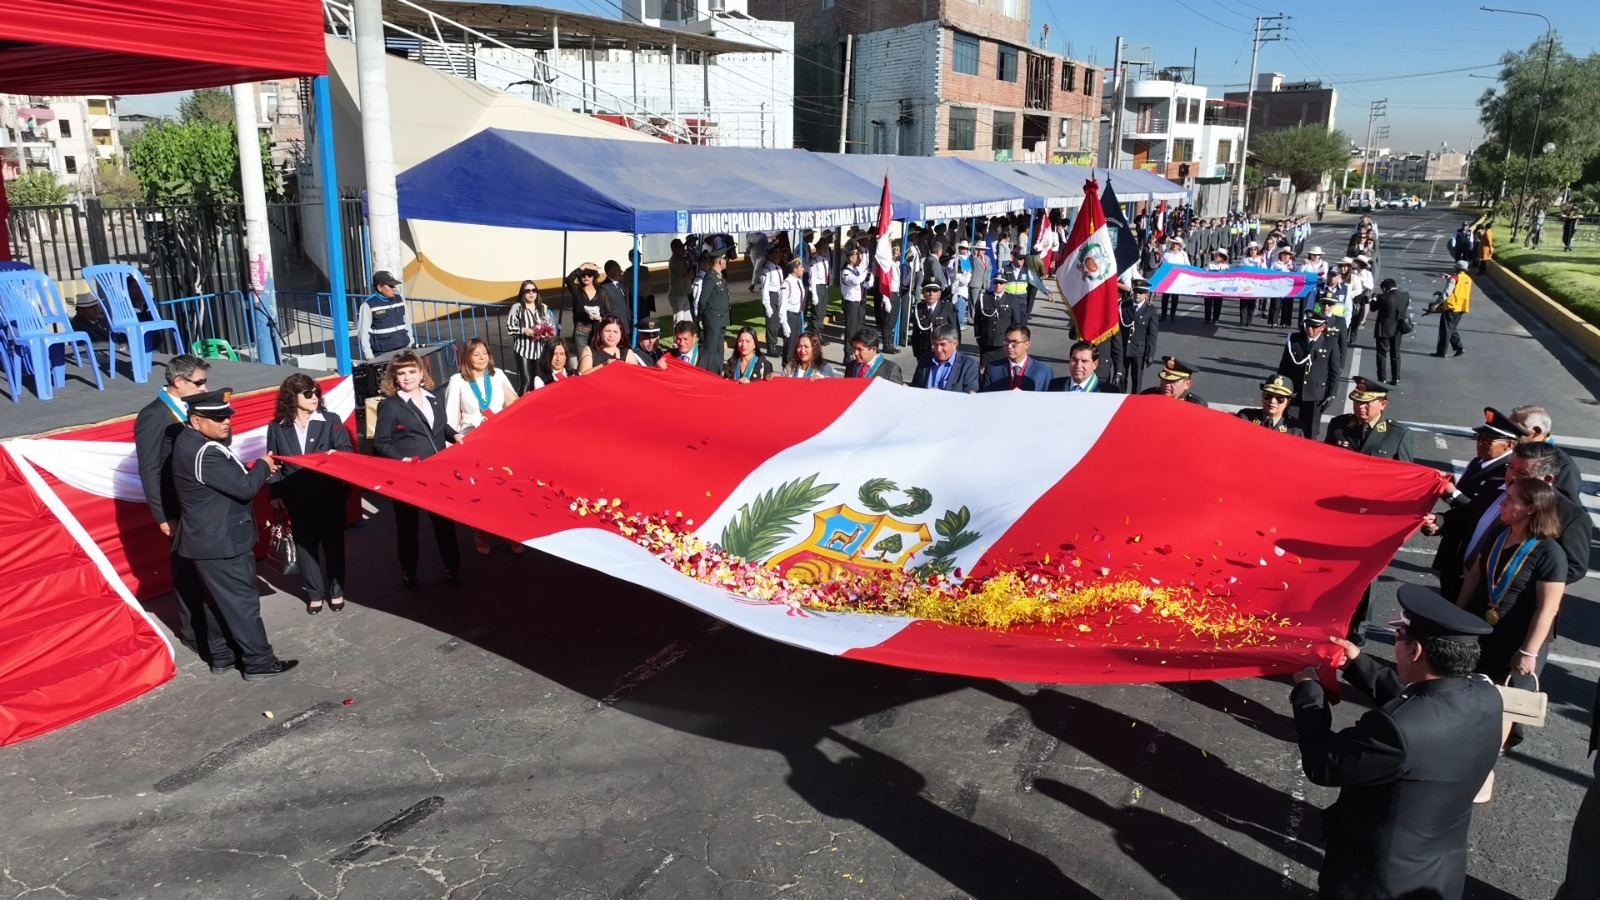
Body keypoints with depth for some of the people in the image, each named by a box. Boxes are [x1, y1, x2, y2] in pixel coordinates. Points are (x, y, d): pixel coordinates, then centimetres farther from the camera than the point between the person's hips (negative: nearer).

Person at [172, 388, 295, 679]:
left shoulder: (190, 441, 7)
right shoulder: (204, 453, -27)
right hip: (221, 542, -10)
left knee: (220, 601, 19)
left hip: (212, 538, 10)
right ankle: (259, 663, 8)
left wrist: (254, 470, 0)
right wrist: (263, 466, -8)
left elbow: (231, 479, 15)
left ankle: (222, 656, 31)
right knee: (242, 602, -1)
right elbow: (244, 487, -24)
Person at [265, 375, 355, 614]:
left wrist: (336, 454, -27)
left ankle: (336, 591, 21)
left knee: (333, 542, 8)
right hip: (297, 498, 1)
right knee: (305, 545, 8)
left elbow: (347, 450, -3)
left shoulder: (330, 420, 0)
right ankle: (315, 593, 20)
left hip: (330, 495, -1)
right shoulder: (277, 427, 2)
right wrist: (275, 493, -1)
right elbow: (273, 462, 5)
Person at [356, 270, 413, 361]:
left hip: (403, 349, 5)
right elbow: (363, 332, -8)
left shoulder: (399, 299, 7)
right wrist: (369, 356, -10)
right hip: (382, 354, -5)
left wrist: (411, 344, 14)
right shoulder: (368, 305, -9)